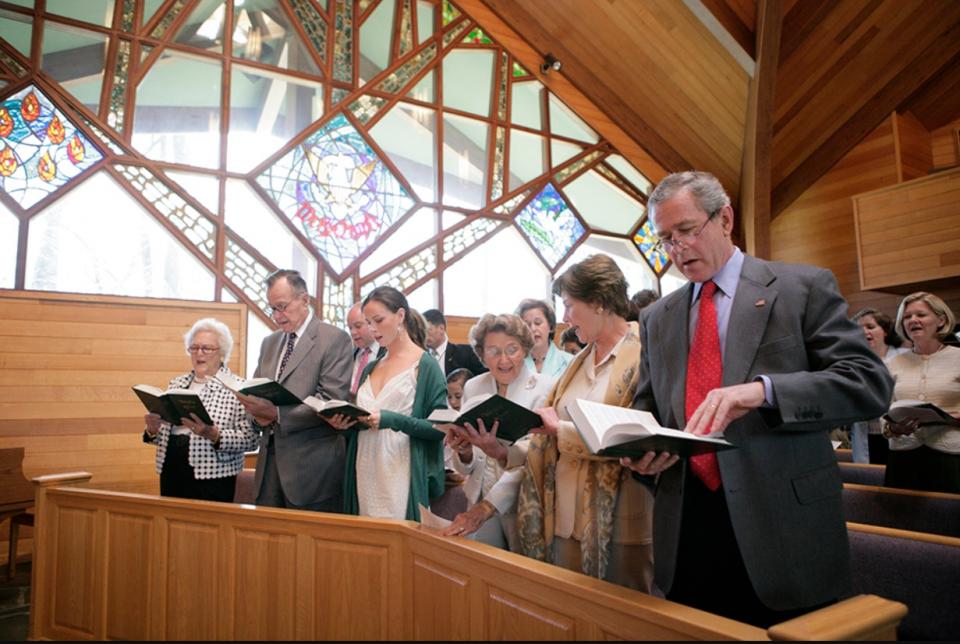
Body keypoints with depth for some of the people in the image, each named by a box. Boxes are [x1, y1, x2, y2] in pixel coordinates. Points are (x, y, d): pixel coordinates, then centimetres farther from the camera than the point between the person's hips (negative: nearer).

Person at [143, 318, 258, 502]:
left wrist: (213, 434, -26)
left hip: (212, 480, -5)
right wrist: (153, 430, -5)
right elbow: (163, 434, 16)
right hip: (170, 475, 5)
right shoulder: (176, 383, 10)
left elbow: (250, 440, -14)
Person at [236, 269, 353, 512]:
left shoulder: (335, 339, -7)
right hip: (270, 457, 6)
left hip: (311, 465, -6)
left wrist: (277, 413, -20)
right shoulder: (269, 342, 16)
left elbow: (332, 402, -15)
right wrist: (257, 413, -4)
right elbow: (257, 391, 19)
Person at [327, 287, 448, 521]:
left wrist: (392, 420, -20)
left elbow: (440, 427, -10)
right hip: (365, 477, 5)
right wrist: (346, 423, -1)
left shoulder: (425, 365, -3)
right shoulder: (370, 369, 14)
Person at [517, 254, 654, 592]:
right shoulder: (580, 361, 12)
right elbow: (550, 435, 11)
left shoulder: (644, 354, -10)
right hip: (565, 520, 7)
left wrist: (561, 430, -14)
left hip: (617, 526, -6)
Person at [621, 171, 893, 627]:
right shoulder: (656, 318, 11)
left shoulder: (804, 287, 0)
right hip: (686, 526, 3)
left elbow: (871, 383, -8)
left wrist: (762, 389, -24)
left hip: (782, 525, -3)